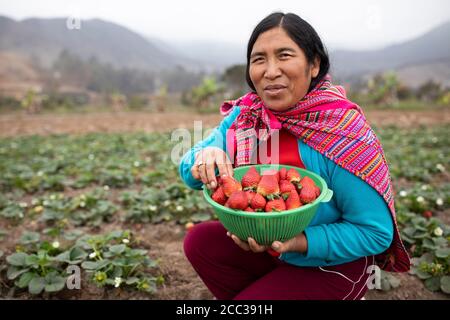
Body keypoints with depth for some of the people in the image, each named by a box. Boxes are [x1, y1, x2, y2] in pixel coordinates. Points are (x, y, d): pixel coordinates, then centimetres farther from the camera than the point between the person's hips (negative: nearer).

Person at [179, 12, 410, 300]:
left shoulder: (344, 136, -27)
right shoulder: (244, 115, -10)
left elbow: (375, 232, -21)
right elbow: (192, 174, -7)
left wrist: (297, 242, -34)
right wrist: (204, 157, -31)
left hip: (333, 264, -5)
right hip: (267, 247, 6)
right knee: (200, 240, -9)